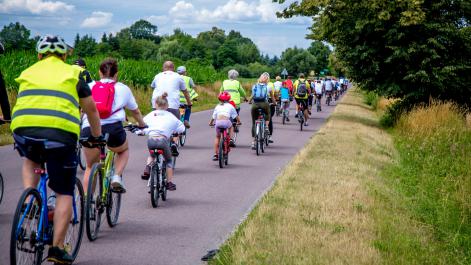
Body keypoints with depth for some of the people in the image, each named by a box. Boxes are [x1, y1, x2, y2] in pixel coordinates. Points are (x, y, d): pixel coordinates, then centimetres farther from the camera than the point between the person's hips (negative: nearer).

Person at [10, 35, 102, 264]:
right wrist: (96, 136, 43)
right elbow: (91, 110, 27)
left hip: (24, 131, 2)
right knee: (64, 193, 10)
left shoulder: (28, 73, 26)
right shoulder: (72, 74, 19)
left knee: (30, 161, 37)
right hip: (61, 132, -2)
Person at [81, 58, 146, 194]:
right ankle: (117, 178, 8)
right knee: (124, 151, 32)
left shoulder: (90, 86, 19)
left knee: (90, 167, 23)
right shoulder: (122, 88, 18)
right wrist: (142, 125, 48)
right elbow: (135, 112, 29)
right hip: (113, 129, -1)